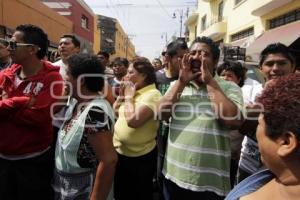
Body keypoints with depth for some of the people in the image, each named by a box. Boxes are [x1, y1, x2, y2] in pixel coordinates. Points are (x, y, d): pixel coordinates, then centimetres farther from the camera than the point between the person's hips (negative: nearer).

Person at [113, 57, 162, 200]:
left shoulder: (152, 95, -20)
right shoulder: (132, 92, 5)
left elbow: (133, 120, -33)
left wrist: (129, 97, -18)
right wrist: (121, 96, -2)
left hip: (139, 158, -7)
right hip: (120, 153, 8)